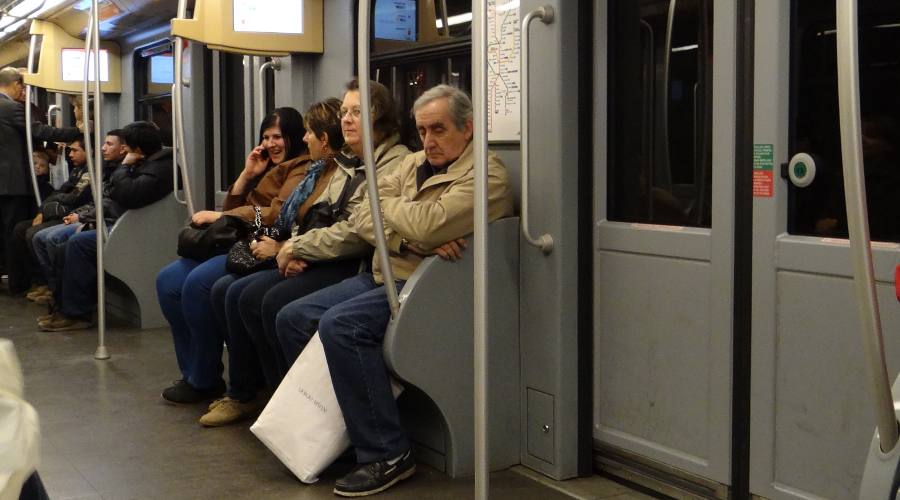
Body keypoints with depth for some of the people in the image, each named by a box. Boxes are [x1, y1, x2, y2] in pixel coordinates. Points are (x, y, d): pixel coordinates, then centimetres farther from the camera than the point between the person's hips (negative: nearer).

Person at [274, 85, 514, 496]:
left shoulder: (485, 174, -11)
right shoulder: (414, 163, 14)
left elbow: (427, 224, -26)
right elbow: (361, 217, 5)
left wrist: (390, 204, -3)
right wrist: (413, 240, -14)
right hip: (382, 275, 9)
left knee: (340, 325, -30)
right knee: (292, 318, 3)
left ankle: (387, 455, -22)